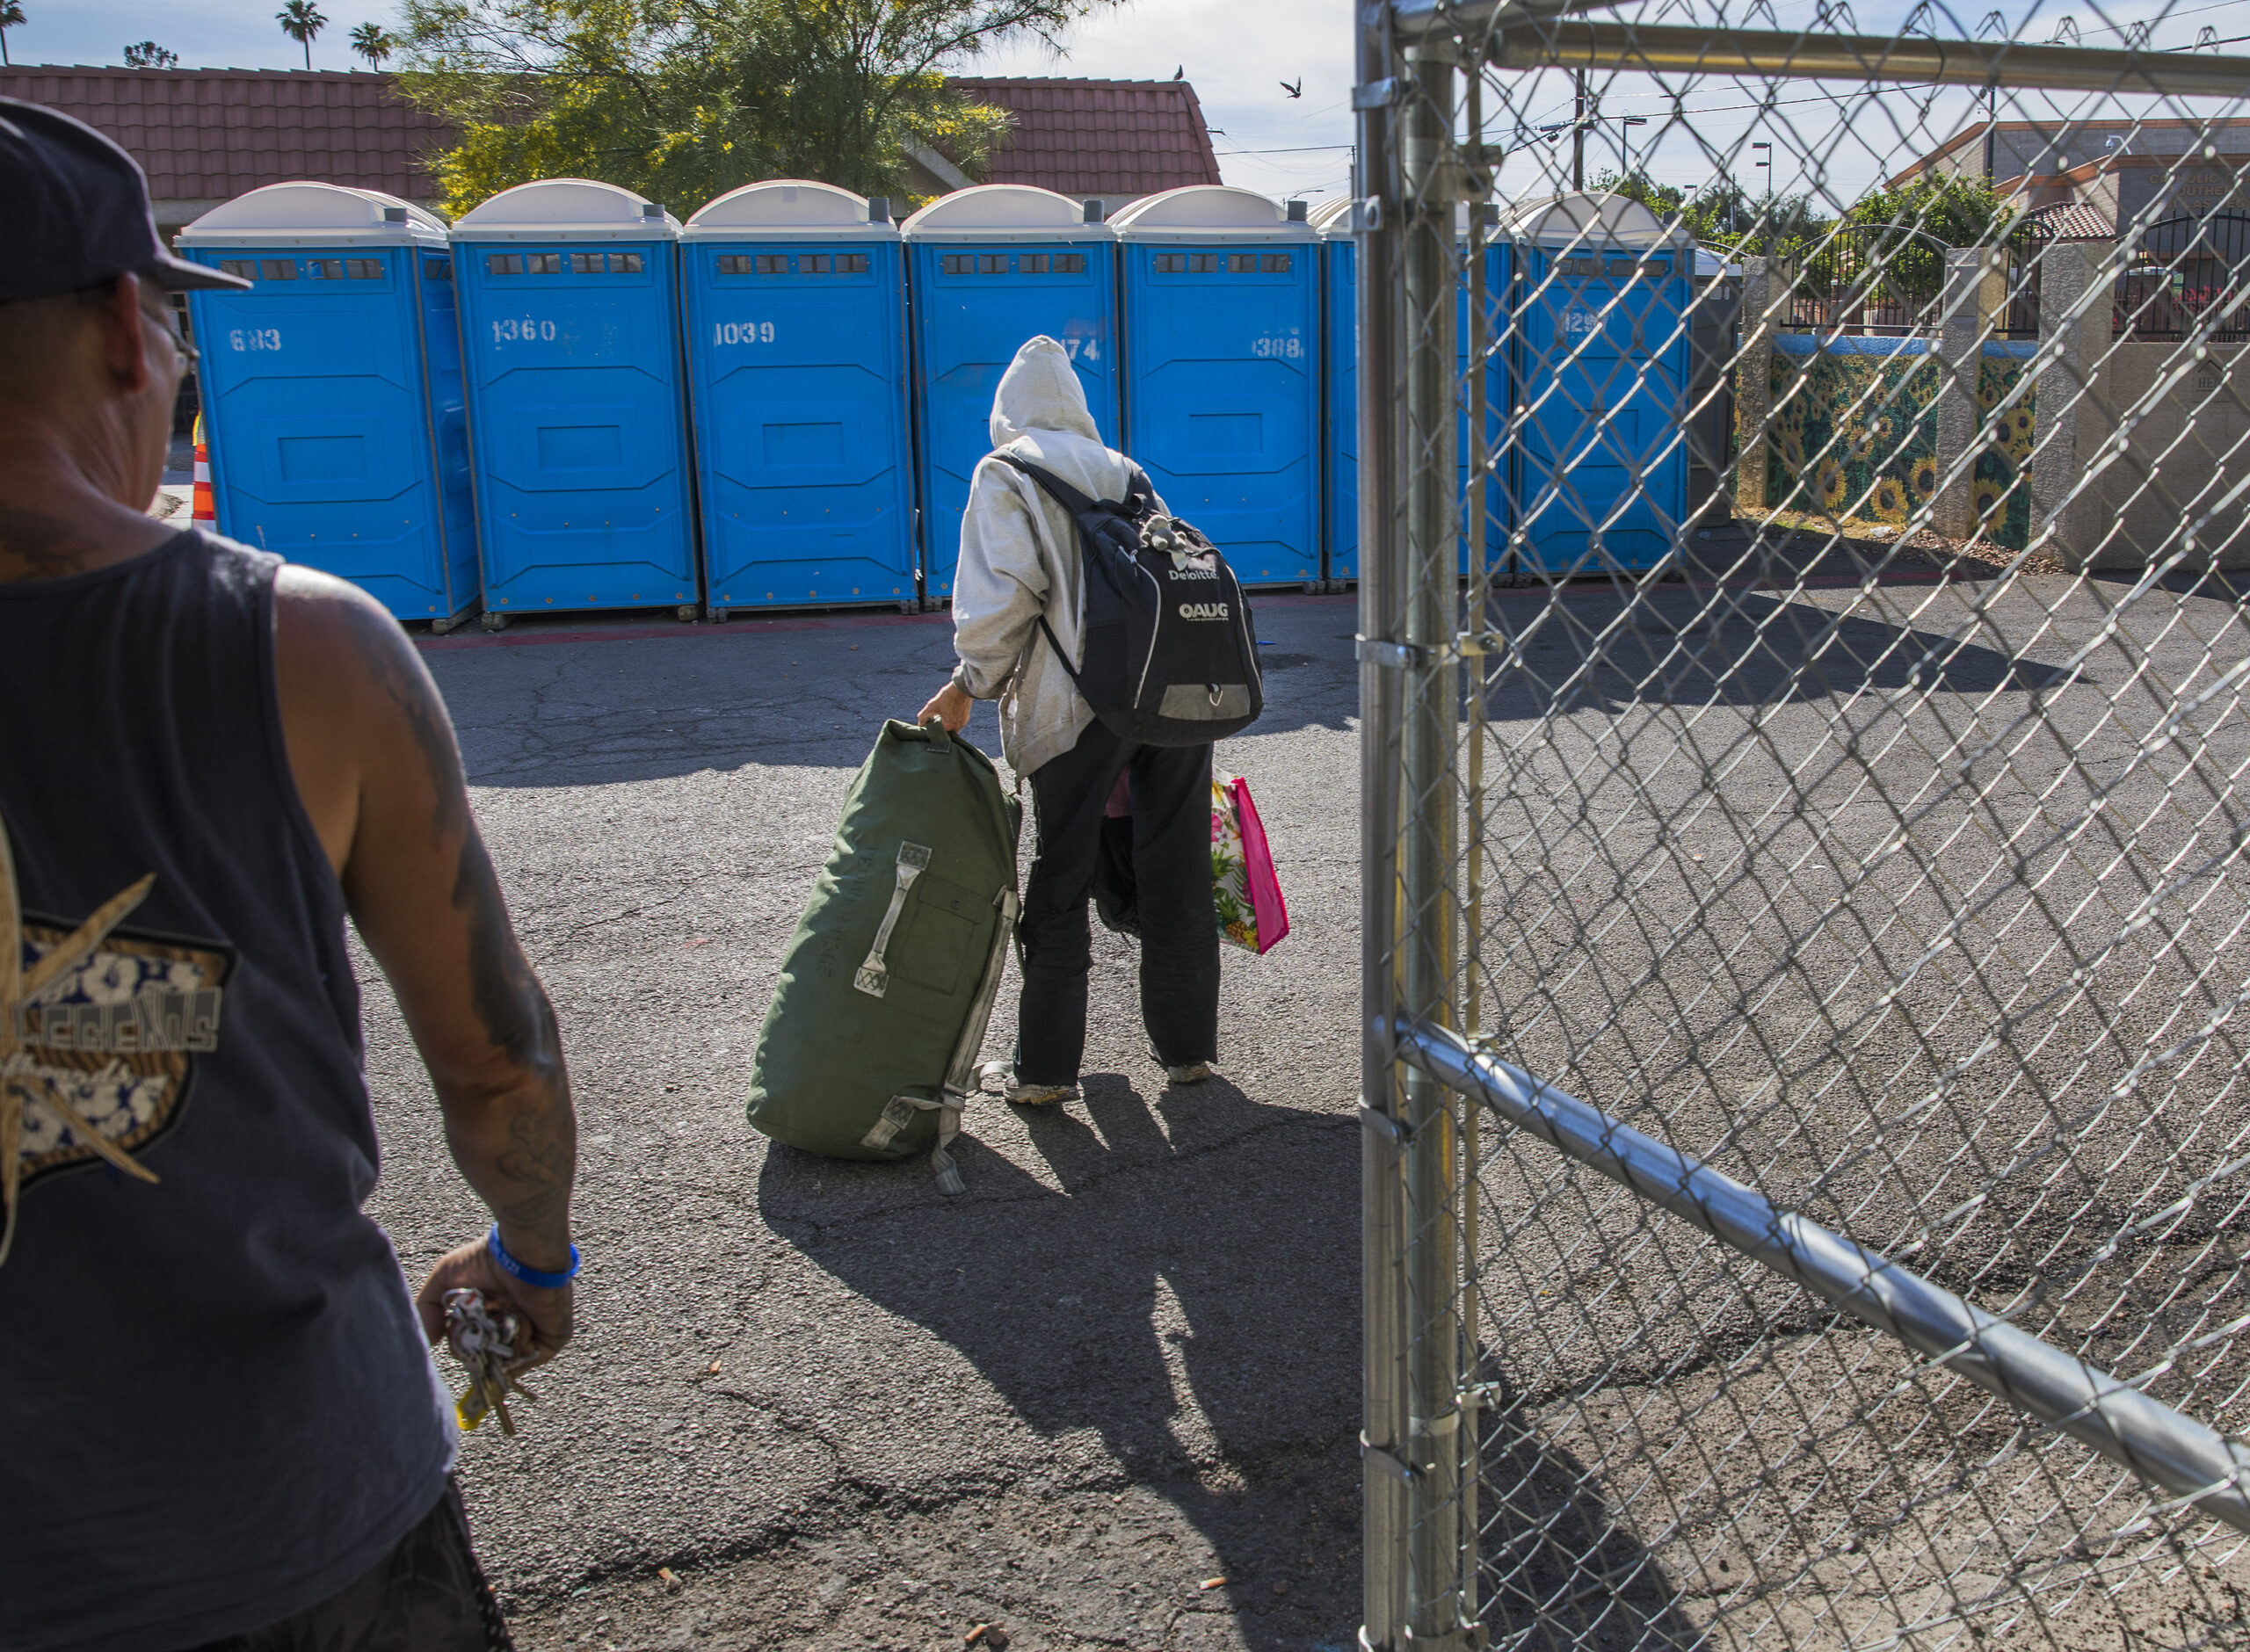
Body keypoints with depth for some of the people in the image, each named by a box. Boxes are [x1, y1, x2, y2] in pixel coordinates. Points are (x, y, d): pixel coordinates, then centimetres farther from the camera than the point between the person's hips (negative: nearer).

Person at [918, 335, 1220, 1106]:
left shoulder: (1006, 474, 4)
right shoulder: (1122, 469, 22)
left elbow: (1003, 592, -9)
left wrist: (969, 684, 2)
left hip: (1083, 701, -5)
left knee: (1059, 883, 6)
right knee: (1178, 876, 13)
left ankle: (1046, 1068, 12)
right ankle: (1187, 1047, 24)